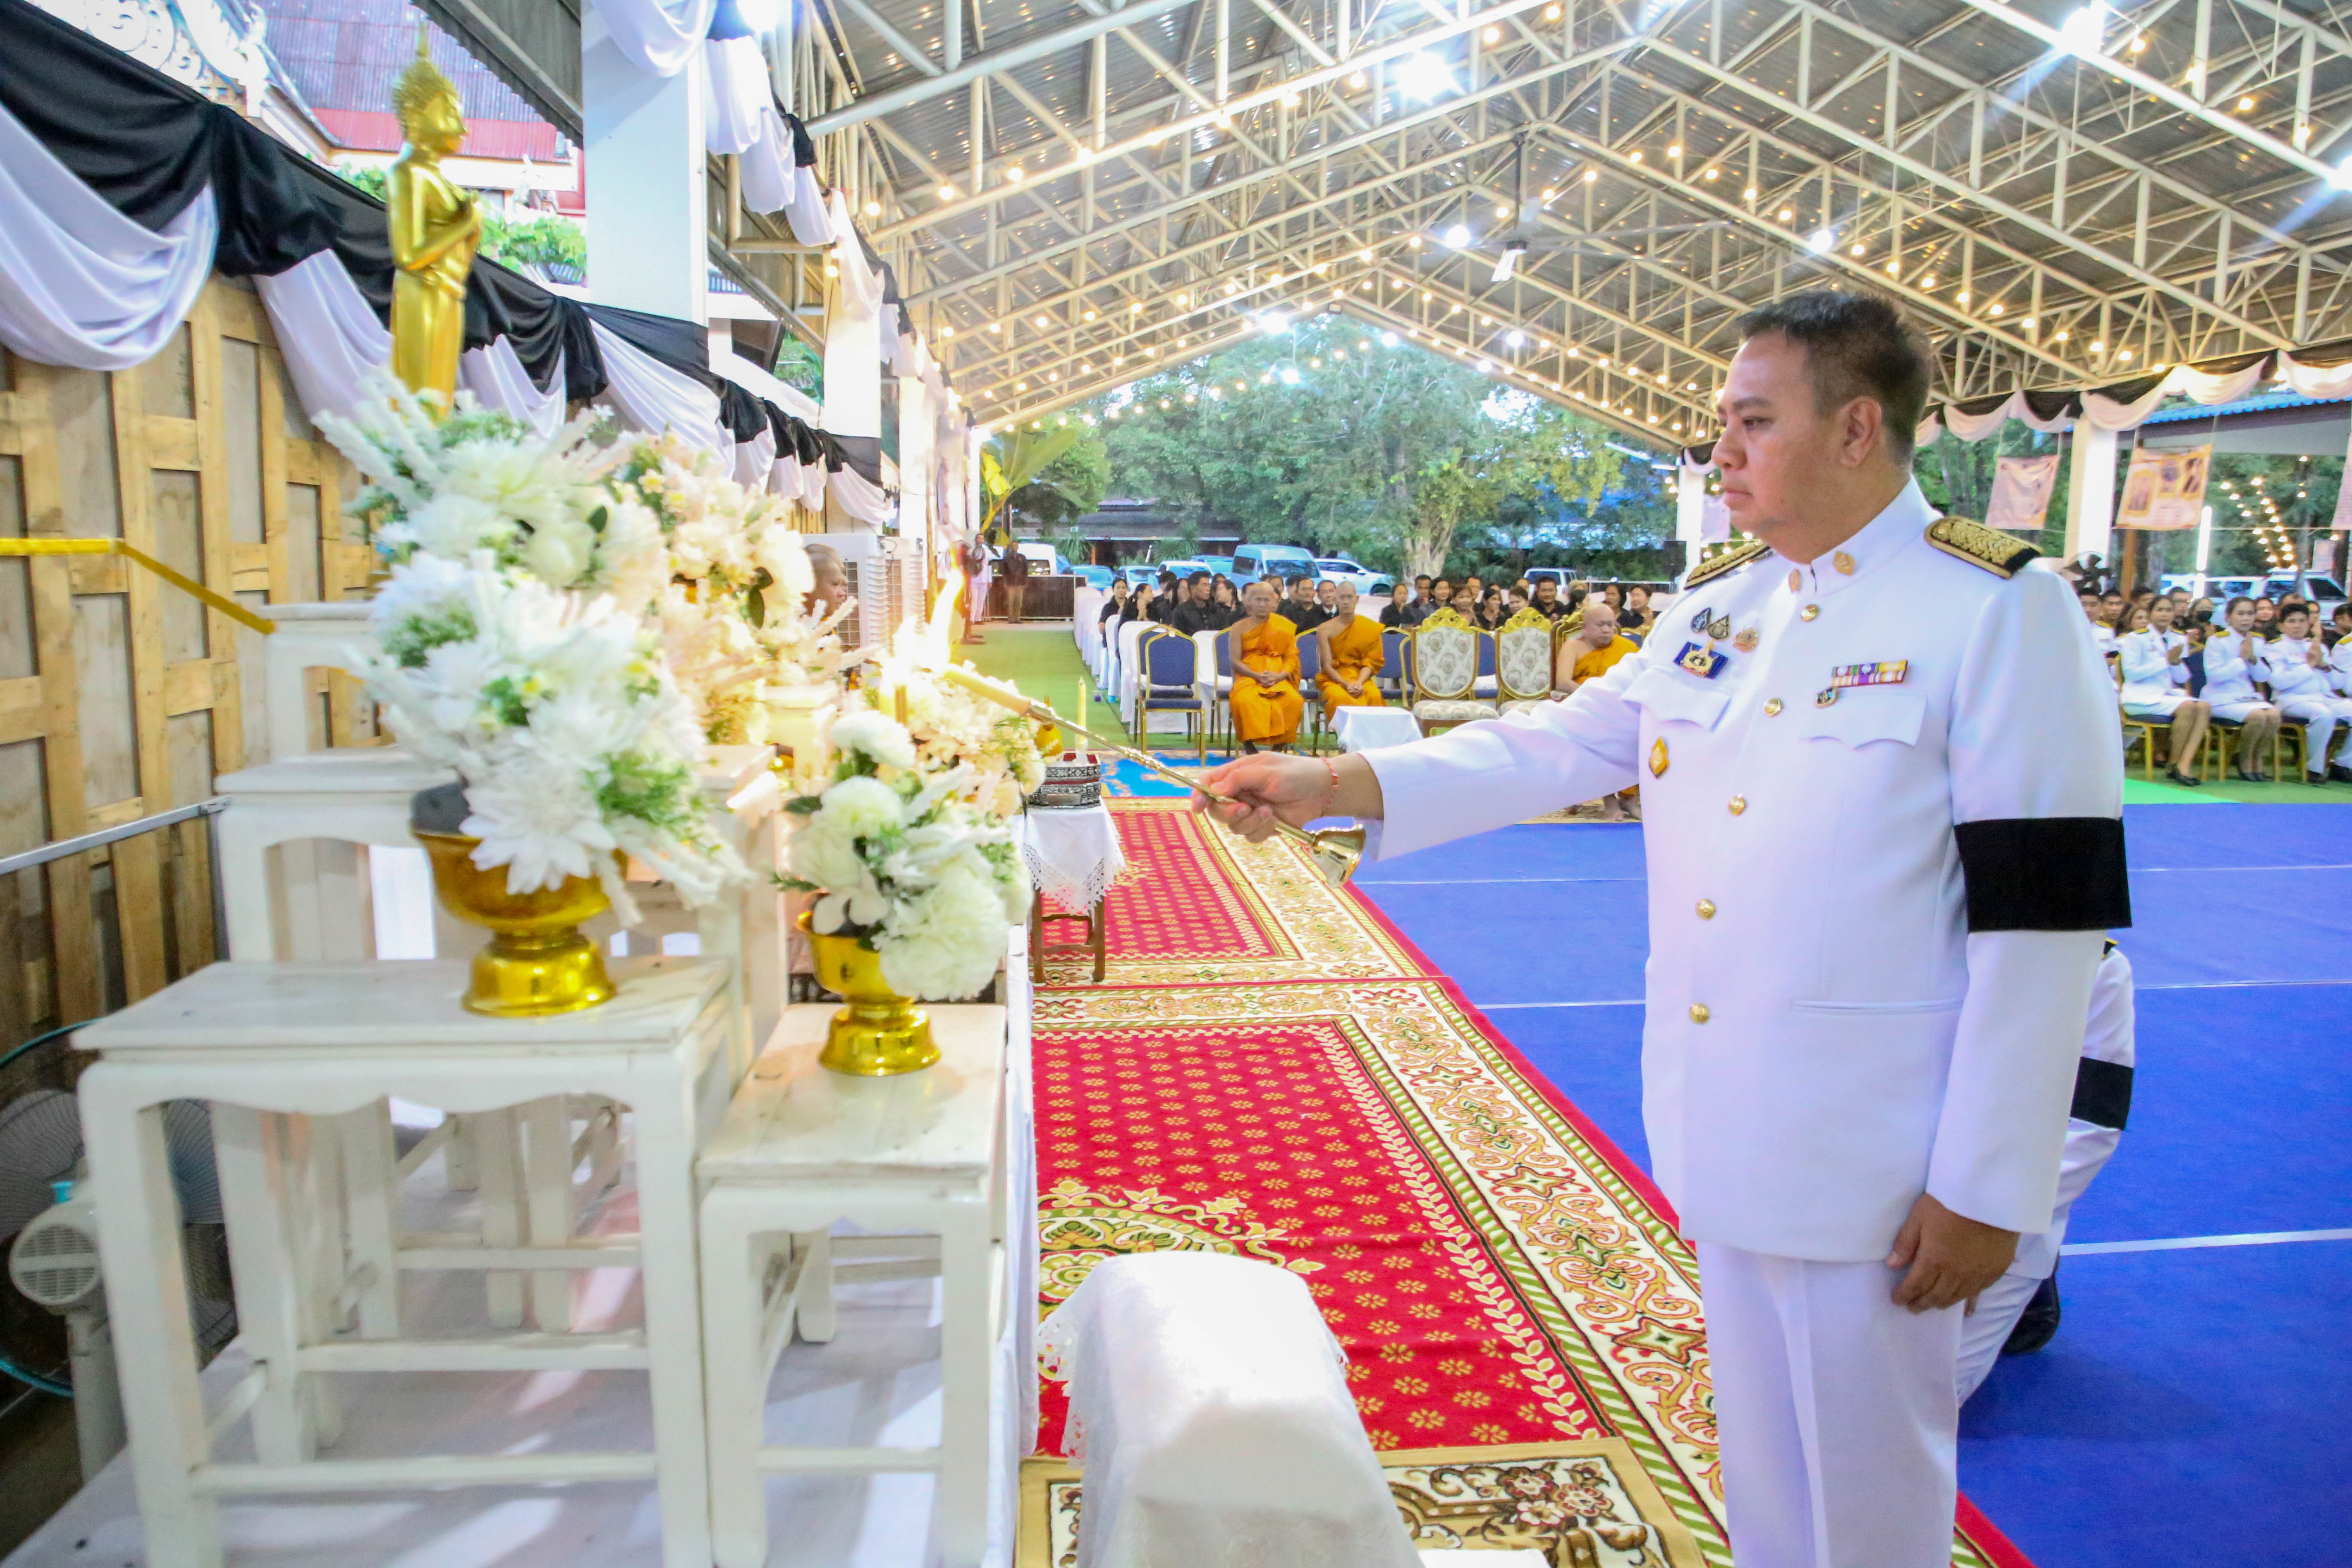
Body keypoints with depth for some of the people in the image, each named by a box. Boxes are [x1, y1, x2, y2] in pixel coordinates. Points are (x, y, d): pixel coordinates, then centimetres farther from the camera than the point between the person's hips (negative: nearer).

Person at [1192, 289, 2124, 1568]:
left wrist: (1985, 1186, -13)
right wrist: (1335, 783, -4)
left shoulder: (1998, 609, -11)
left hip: (1867, 1149, -6)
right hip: (1723, 1121, 6)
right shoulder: (1714, 604, 8)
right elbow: (1560, 745, 6)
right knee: (1759, 1458, 22)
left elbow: (2038, 920, -13)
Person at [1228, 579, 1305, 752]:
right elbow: (1236, 661, 1)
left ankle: (1280, 746, -14)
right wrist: (1257, 676, -15)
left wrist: (1279, 676, -15)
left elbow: (1291, 659, 5)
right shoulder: (1240, 627, 7)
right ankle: (1249, 748, -18)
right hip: (1248, 678, -1)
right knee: (1245, 701, -36)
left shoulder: (1286, 627, 9)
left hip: (1278, 678, 1)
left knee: (1294, 700, -31)